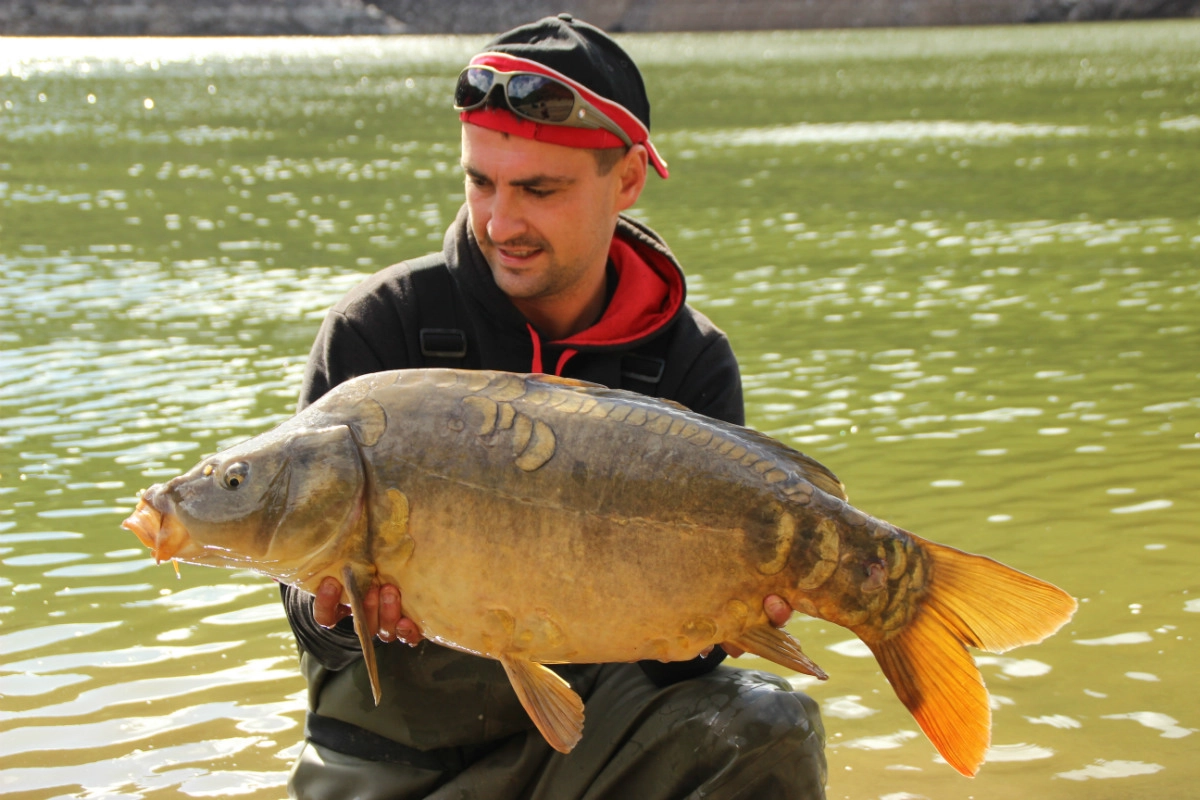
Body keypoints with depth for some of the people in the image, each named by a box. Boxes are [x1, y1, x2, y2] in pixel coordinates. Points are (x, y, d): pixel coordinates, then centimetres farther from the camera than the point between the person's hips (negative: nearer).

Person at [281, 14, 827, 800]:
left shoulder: (691, 364, -5)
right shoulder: (376, 329, -9)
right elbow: (315, 610, -9)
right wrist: (338, 609, -32)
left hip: (589, 716, 0)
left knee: (768, 727, -24)